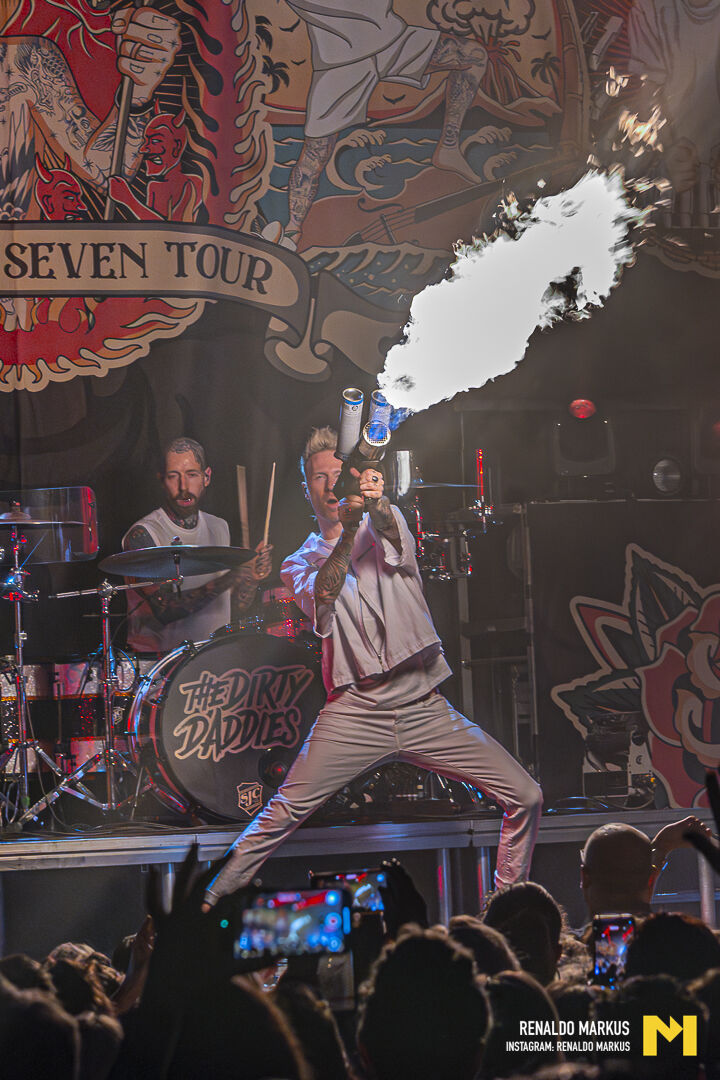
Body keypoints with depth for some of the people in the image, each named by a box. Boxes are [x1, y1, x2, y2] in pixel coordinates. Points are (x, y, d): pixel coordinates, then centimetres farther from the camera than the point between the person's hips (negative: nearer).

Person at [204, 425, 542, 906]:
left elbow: (389, 529, -15)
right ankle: (209, 904, -3)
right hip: (356, 710, -1)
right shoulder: (302, 562, 13)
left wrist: (375, 504, -39)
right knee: (284, 813, -13)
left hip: (425, 708, 1)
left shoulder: (384, 527, 13)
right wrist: (347, 532, -27)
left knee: (525, 797, -5)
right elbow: (321, 594, -12)